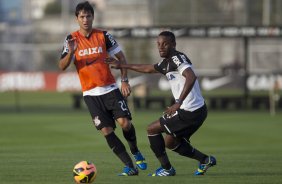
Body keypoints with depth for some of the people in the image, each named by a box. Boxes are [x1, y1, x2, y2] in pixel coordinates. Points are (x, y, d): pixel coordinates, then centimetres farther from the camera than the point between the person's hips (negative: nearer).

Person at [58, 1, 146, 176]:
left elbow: (121, 57, 7)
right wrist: (70, 52, -27)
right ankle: (131, 167, -1)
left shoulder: (103, 36, -1)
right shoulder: (72, 39, -2)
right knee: (106, 130, -7)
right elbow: (62, 66, -8)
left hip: (111, 89, 0)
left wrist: (125, 80, -2)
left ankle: (135, 152, 14)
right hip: (91, 94, 0)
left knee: (125, 122, -15)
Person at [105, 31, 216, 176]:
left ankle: (167, 169, 10)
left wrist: (178, 103, -35)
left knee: (152, 129, 5)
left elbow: (191, 77, -31)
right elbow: (148, 68, 34)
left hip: (189, 112, -9)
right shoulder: (166, 63, 16)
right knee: (170, 142, 24)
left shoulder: (177, 58, -14)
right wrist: (121, 65, 40)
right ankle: (205, 160, 22)